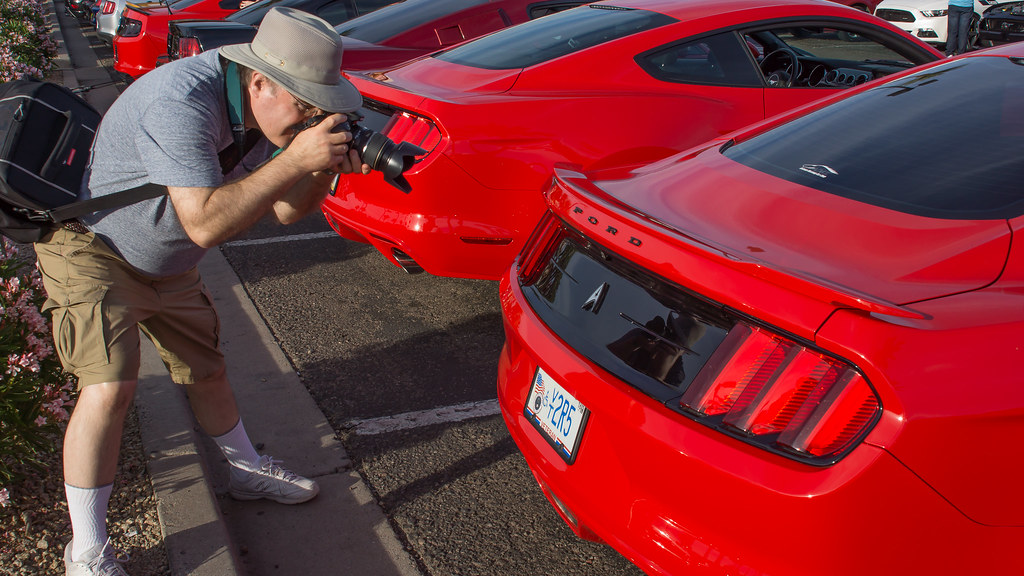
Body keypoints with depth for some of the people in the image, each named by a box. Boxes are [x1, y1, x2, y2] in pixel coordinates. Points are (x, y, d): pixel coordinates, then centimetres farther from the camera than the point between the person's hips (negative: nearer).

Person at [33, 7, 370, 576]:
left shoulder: (271, 109, -9)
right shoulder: (183, 101, -35)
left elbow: (284, 209, -3)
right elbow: (205, 224, -41)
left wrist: (327, 165, -22)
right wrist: (294, 159, -39)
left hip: (167, 267, 8)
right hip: (90, 248, -7)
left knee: (206, 369, 17)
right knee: (109, 386, -20)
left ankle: (246, 469, 41)